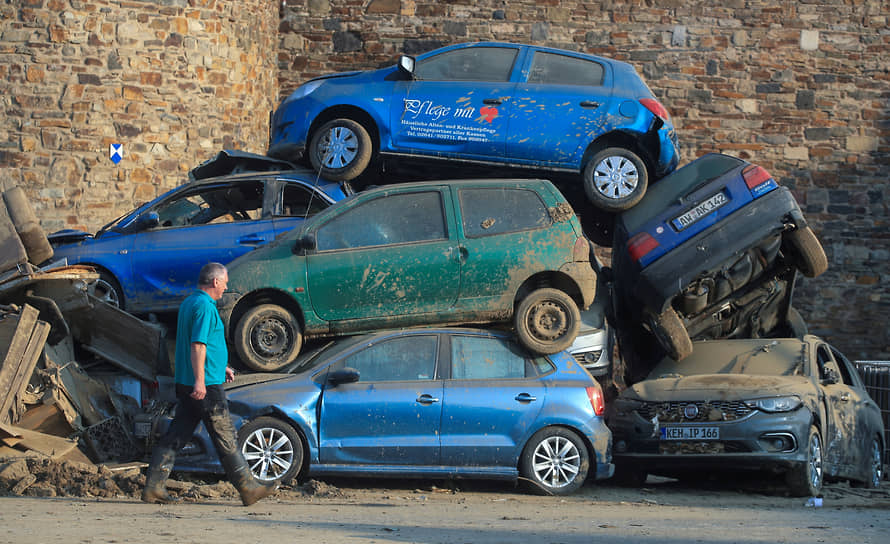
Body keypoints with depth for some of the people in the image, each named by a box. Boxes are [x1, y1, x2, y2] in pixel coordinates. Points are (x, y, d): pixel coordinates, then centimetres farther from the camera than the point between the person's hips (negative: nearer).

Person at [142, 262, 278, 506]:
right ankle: (248, 488, 3)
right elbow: (198, 345, -22)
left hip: (186, 385, 10)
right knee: (225, 438, -3)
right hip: (206, 385, -10)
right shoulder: (204, 306, -14)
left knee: (175, 437, 7)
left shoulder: (189, 303, 18)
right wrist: (200, 380, -26)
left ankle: (153, 487, 4)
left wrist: (221, 367, 33)